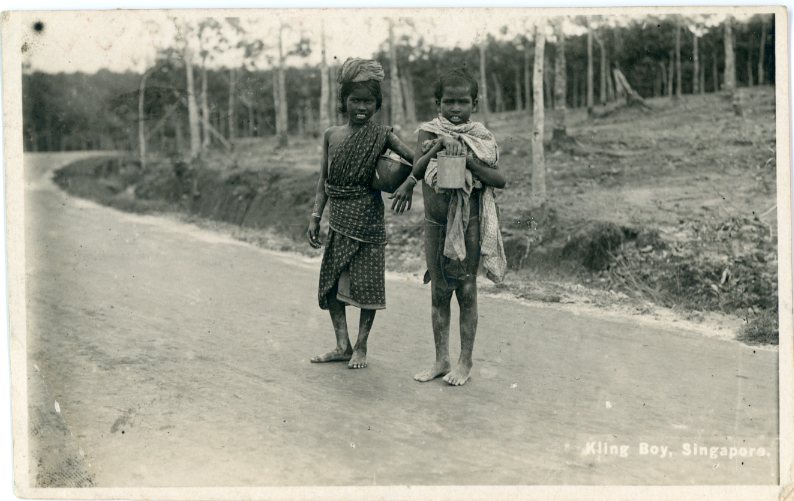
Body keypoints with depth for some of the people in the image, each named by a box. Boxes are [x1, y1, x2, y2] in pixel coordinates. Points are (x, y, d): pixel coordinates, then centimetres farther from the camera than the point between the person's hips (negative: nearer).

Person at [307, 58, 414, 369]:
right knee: (330, 282, 5)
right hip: (339, 220, 4)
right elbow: (324, 180, 9)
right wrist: (315, 217, 4)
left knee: (366, 282, 0)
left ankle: (361, 347, 14)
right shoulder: (331, 135, 7)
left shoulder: (381, 136, -4)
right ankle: (342, 346, 16)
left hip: (368, 220, -4)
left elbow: (416, 160, -12)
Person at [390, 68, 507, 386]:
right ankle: (441, 359, 20)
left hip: (469, 224, -2)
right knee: (439, 292, 9)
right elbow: (417, 170, -13)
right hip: (435, 222, 2)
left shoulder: (480, 137, -4)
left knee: (466, 291, 5)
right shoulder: (429, 132, -1)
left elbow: (500, 179, -13)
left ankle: (465, 361, 15)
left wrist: (466, 158, -23)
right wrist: (440, 144, -24)